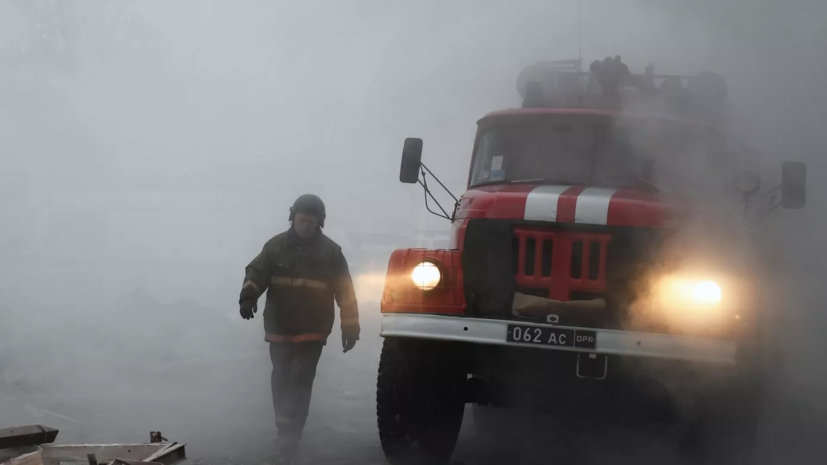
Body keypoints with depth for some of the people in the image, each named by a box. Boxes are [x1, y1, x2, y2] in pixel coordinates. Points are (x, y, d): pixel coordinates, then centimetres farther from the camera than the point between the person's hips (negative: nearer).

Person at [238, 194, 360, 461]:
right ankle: (286, 429, 30)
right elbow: (257, 272, -6)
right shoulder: (276, 246, 3)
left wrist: (350, 327, -1)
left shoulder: (330, 252, 1)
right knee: (281, 380, 13)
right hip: (279, 329, 2)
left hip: (311, 331, -2)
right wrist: (248, 296, -27)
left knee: (300, 384, -9)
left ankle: (289, 438, -10)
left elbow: (345, 291, 2)